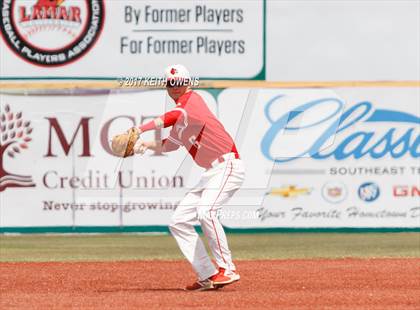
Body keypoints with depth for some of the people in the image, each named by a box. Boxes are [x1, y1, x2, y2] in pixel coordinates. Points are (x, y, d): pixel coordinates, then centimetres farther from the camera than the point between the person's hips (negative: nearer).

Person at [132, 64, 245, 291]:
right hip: (211, 173, 10)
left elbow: (174, 117, -30)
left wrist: (139, 130, -37)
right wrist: (147, 144, 5)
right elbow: (170, 145, 25)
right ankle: (208, 277, 1)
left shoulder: (192, 99, -9)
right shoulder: (180, 112, 19)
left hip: (228, 165, -10)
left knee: (206, 212, -31)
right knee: (179, 222, 5)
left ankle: (227, 270, -26)